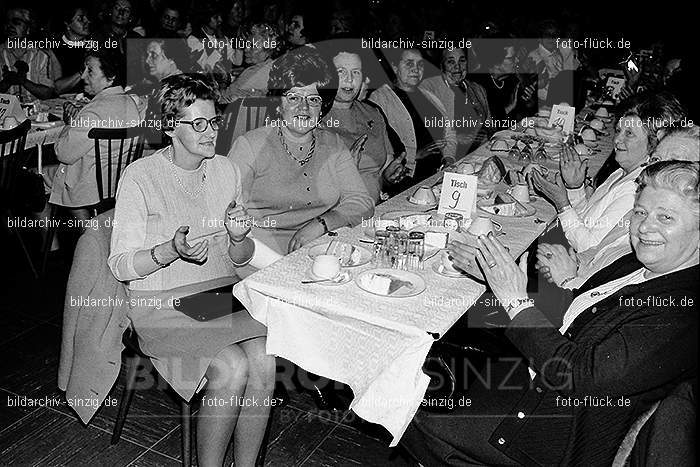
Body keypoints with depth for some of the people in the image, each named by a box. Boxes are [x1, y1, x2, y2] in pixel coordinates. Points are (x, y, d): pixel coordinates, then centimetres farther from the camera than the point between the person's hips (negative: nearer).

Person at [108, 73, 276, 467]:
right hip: (163, 302, -4)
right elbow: (121, 265, -9)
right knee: (232, 366, -25)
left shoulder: (226, 171, 6)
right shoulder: (141, 176, -8)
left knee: (264, 359, -22)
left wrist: (239, 238, -13)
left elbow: (240, 259, 11)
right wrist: (172, 250, -26)